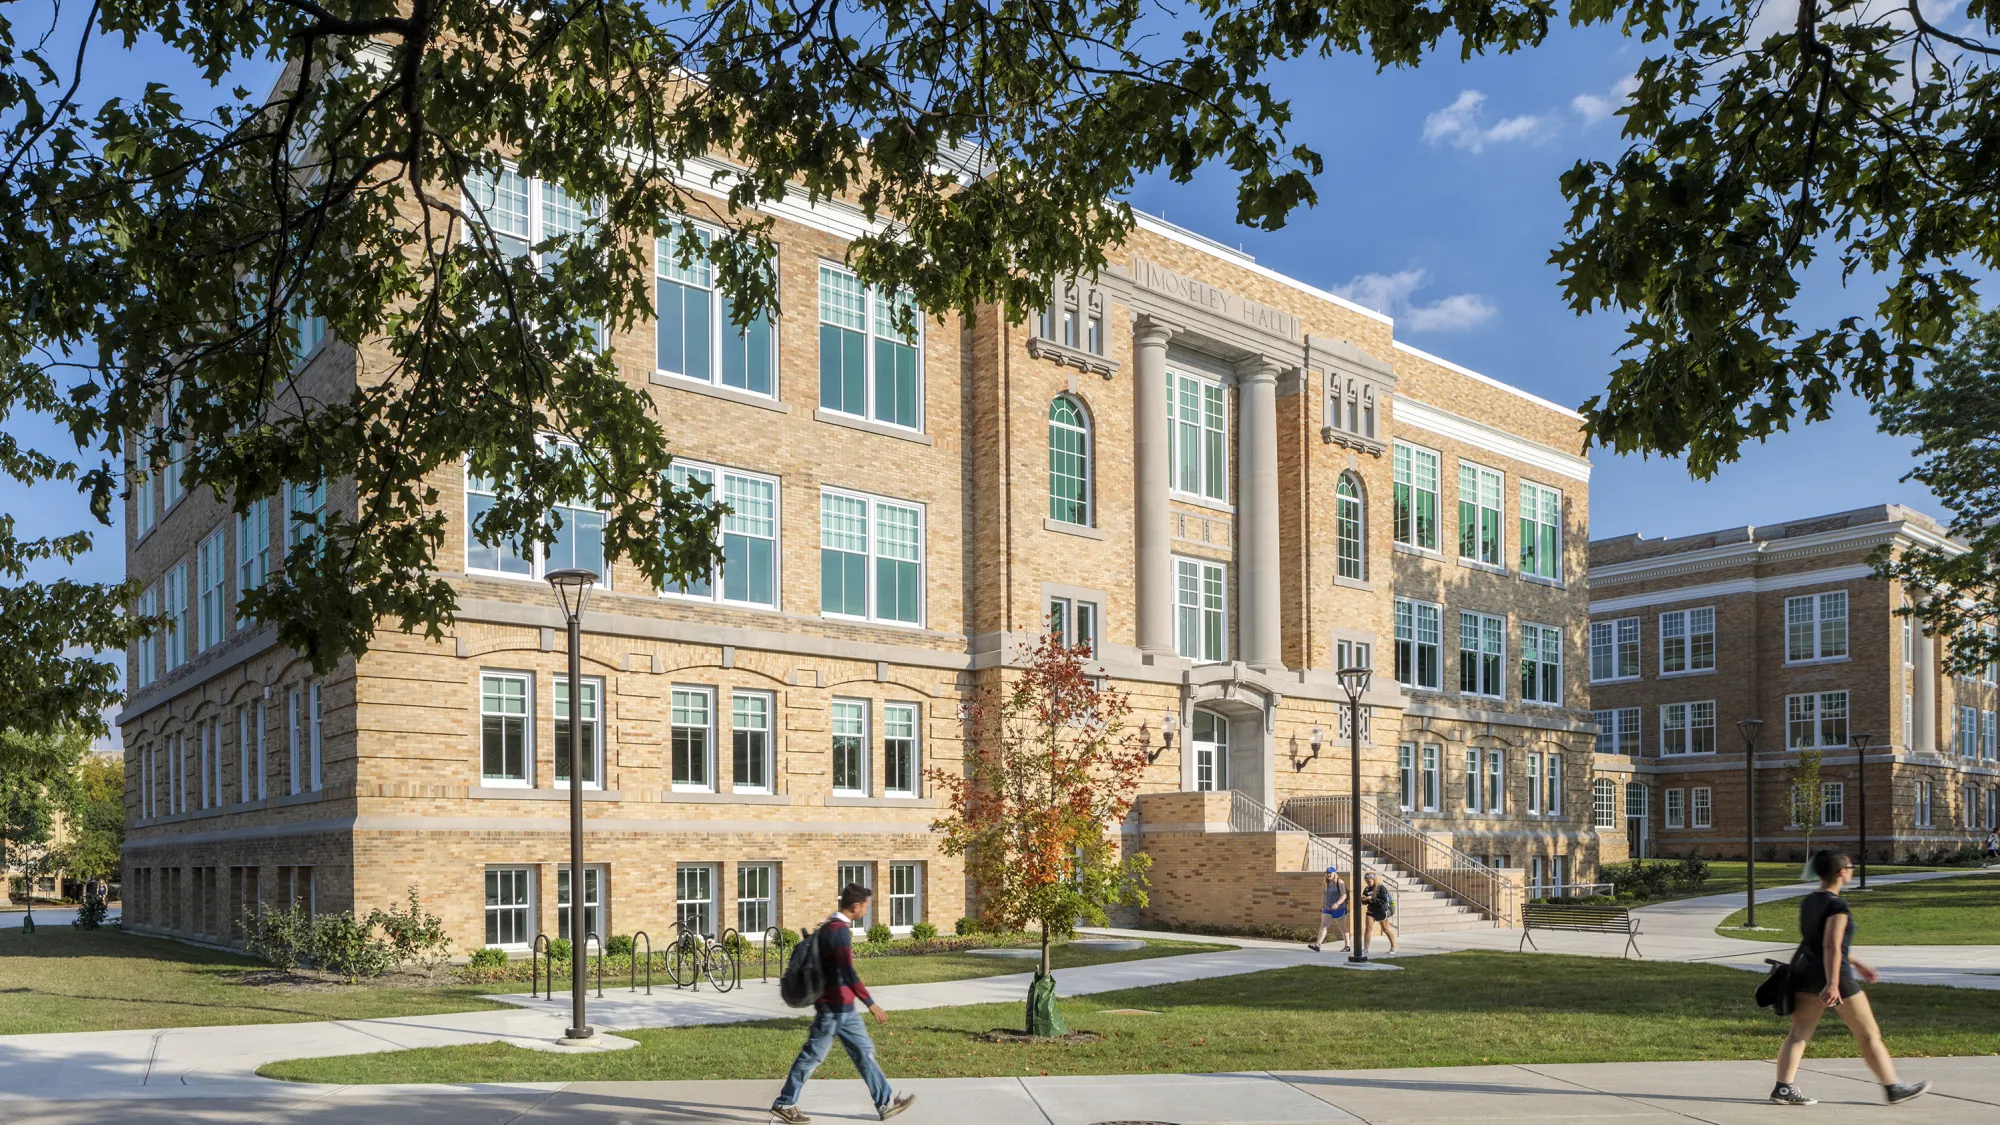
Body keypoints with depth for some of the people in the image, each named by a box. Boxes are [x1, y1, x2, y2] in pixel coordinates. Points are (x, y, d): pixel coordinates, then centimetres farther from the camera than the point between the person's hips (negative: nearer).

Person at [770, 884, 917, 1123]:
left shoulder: (832, 927, 11)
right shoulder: (840, 931, -21)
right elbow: (848, 972, -29)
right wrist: (871, 1004, -29)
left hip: (844, 1007, 10)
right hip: (833, 1007, -10)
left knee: (863, 1050, 10)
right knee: (813, 1055, 1)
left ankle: (885, 1102, 14)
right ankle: (784, 1104, 13)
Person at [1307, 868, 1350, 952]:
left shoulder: (1339, 882, -8)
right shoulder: (1326, 883, 11)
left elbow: (1344, 895, -19)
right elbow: (1324, 896, 20)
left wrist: (1337, 903, -33)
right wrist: (1322, 907, 19)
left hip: (1339, 909, -5)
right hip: (1328, 909, 5)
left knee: (1342, 927, 8)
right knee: (1323, 926, -8)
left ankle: (1347, 946, 21)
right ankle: (1317, 945, -19)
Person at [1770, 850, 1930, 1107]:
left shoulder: (1808, 902, 11)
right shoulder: (1837, 907, -15)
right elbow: (1831, 947, -23)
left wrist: (1856, 964, 29)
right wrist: (1833, 983, -26)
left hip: (1807, 973, 8)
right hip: (1834, 975, -8)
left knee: (1799, 1034, 4)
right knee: (1869, 1035, 9)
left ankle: (1783, 1087, -4)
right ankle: (1893, 1088, 20)